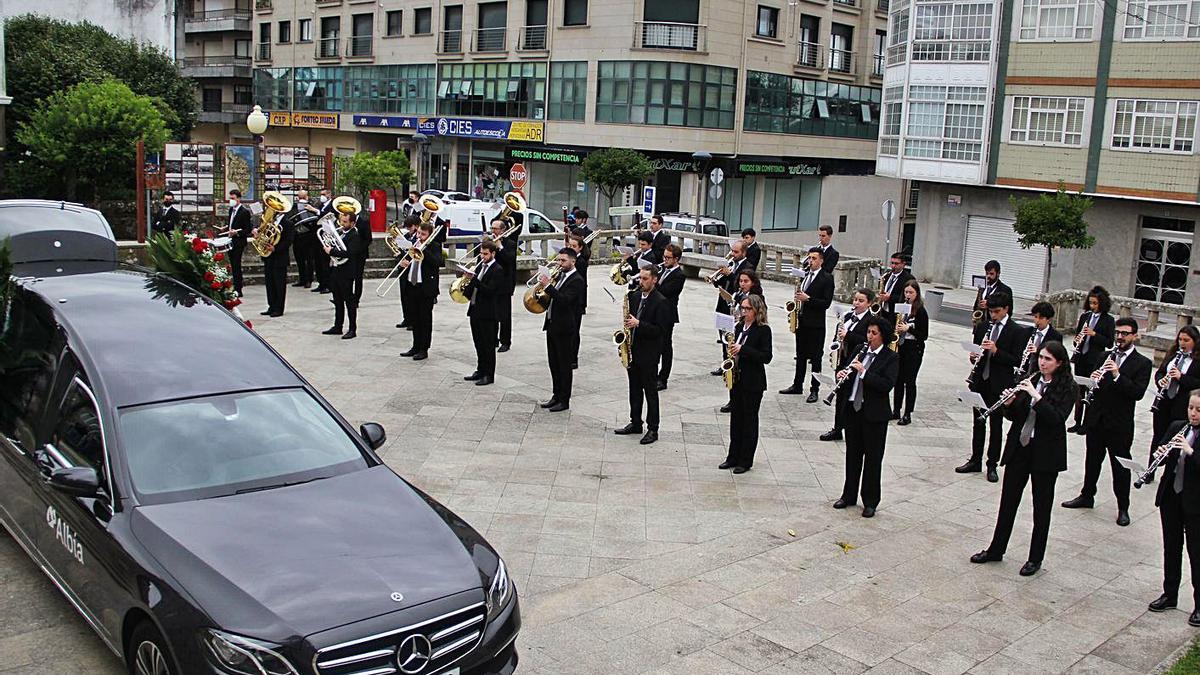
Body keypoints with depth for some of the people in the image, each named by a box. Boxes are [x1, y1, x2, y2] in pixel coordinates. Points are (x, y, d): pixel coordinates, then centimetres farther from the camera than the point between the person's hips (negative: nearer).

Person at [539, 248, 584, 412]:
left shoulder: (576, 281, -13)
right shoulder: (560, 276, 13)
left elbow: (565, 300, -26)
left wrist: (548, 286, -29)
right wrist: (544, 300, -1)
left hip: (564, 328, -8)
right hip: (552, 325, 8)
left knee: (564, 365, 0)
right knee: (554, 363, 14)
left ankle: (564, 400, 7)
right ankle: (557, 395, 24)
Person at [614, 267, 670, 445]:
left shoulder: (660, 302, -13)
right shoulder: (635, 296, 8)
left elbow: (660, 330, -17)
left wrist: (638, 324, -25)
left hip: (649, 354, -7)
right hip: (632, 350, 7)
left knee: (650, 392, 1)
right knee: (634, 389, 15)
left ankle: (652, 429, 8)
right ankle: (635, 423, 26)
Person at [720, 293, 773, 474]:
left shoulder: (763, 330, -11)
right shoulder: (739, 327, 8)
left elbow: (766, 357, -17)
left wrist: (742, 349, -24)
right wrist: (732, 352, -2)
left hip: (753, 383, -6)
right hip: (736, 379, 6)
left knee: (749, 420, 3)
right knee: (736, 418, 12)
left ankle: (746, 461, 11)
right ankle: (733, 457, 21)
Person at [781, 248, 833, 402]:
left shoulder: (826, 279, -9)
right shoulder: (804, 275, 12)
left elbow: (826, 303, -15)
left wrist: (808, 299, -22)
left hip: (816, 324, -7)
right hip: (801, 321, 7)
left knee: (815, 358, 0)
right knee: (800, 355, 15)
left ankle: (815, 390, 6)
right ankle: (797, 385, 25)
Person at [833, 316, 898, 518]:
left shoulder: (891, 358, -7)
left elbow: (887, 384, -19)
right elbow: (848, 374, 15)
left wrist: (863, 371, -24)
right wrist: (842, 374, -8)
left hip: (874, 414, -5)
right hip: (853, 410, 5)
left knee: (873, 458, 4)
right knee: (853, 454, 15)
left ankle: (870, 502, 15)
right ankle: (849, 495, 27)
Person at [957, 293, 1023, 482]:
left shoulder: (1017, 331, -8)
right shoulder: (985, 326, 8)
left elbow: (1017, 361, -12)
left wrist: (996, 351, -23)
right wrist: (974, 356, -7)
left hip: (999, 385, -5)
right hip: (980, 381, 5)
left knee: (996, 425, 6)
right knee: (978, 422, 13)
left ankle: (992, 465, 14)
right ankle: (975, 461, 22)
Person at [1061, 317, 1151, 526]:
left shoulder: (1142, 364, -5)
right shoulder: (1106, 356, 8)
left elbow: (1138, 392, -17)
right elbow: (1093, 383, 9)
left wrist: (1117, 375, -28)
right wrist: (1093, 378, -14)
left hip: (1120, 424, -4)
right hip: (1096, 419, 4)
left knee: (1121, 466, 5)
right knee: (1092, 459, 16)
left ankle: (1123, 507, 16)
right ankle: (1087, 496, 31)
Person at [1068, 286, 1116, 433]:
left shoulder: (1108, 320, -4)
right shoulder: (1084, 316, 8)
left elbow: (1109, 343, -7)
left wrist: (1094, 334, -19)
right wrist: (1077, 339, -8)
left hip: (1095, 360, -5)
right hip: (1080, 358, 5)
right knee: (1079, 390, 9)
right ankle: (1077, 422, 18)